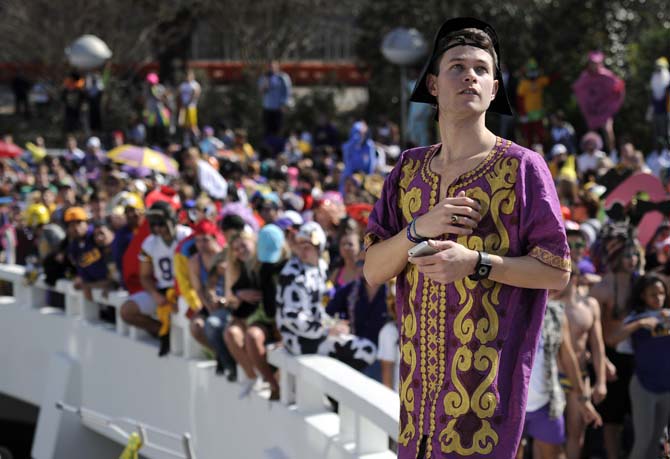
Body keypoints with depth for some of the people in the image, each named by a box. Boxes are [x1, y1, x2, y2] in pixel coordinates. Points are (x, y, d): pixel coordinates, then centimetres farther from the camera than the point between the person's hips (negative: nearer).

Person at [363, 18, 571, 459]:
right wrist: (418, 230, -12)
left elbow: (557, 271, -6)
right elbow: (373, 270, 7)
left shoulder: (522, 167, -5)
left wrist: (475, 263, -18)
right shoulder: (409, 168, 9)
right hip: (420, 373, 4)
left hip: (488, 377, -4)